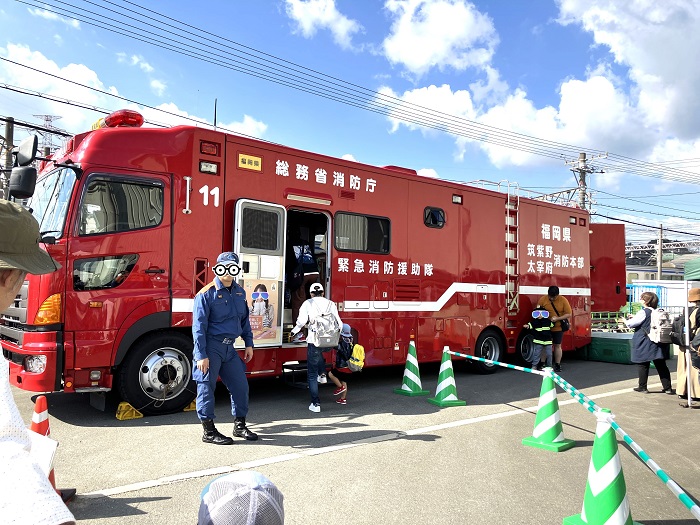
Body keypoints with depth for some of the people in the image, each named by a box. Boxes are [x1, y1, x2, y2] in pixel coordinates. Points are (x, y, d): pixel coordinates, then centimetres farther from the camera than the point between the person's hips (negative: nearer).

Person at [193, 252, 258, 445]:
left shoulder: (239, 292, 9)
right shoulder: (206, 294, -11)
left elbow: (244, 319, 19)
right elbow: (199, 326, -13)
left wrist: (248, 343, 14)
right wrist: (201, 355, -17)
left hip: (229, 348, 7)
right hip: (211, 347, -7)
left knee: (240, 386, 10)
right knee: (206, 388, 1)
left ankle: (240, 425, 24)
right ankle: (209, 431, 12)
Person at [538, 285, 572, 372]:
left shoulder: (563, 300, -9)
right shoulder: (543, 299, -8)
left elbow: (568, 314, -8)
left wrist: (557, 318, -20)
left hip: (558, 328, 0)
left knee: (557, 346, 8)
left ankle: (557, 365, 18)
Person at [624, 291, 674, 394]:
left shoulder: (643, 313, -15)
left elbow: (631, 324, -13)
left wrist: (626, 321, 9)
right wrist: (635, 317, 22)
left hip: (644, 344, -6)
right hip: (658, 343, 6)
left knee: (643, 365, 4)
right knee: (661, 365, 10)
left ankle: (642, 387, 10)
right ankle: (667, 388, 13)